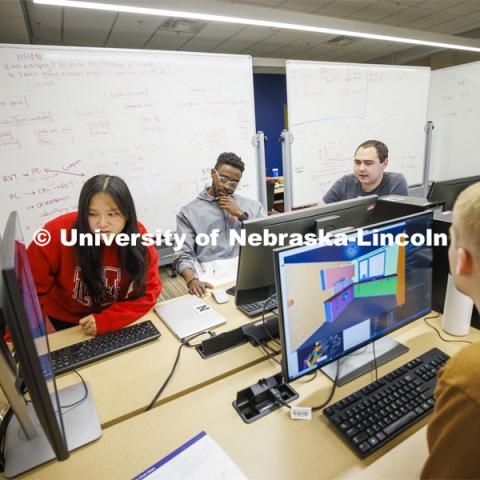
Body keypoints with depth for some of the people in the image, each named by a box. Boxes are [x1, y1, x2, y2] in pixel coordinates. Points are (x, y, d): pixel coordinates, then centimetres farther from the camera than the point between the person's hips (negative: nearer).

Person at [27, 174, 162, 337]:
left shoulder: (138, 237, -20)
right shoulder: (59, 232, -25)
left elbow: (148, 292, -14)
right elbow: (30, 289, -15)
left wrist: (105, 321, -24)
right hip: (64, 321, -1)